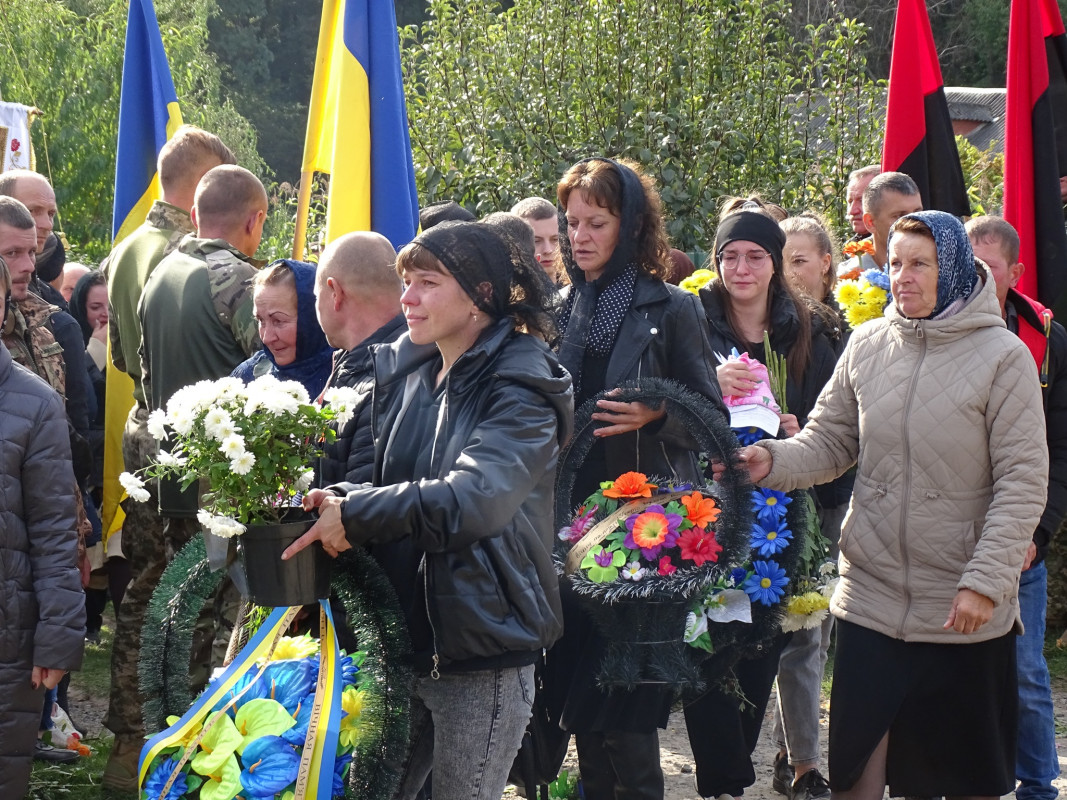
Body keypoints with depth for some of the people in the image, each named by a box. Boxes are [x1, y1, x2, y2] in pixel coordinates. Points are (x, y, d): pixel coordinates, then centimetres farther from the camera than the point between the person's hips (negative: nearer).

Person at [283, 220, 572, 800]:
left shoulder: (520, 390, -13)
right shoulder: (405, 372, 9)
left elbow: (473, 497, -27)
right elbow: (382, 478, 17)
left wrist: (353, 514, -23)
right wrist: (332, 499, -5)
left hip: (483, 648, -7)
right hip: (405, 635, 7)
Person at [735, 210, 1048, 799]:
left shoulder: (1002, 355, -9)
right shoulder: (867, 347, 4)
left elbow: (1023, 481, -10)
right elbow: (828, 443, 7)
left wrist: (986, 581, -15)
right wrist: (773, 461, -14)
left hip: (965, 615, -3)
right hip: (870, 601, 3)